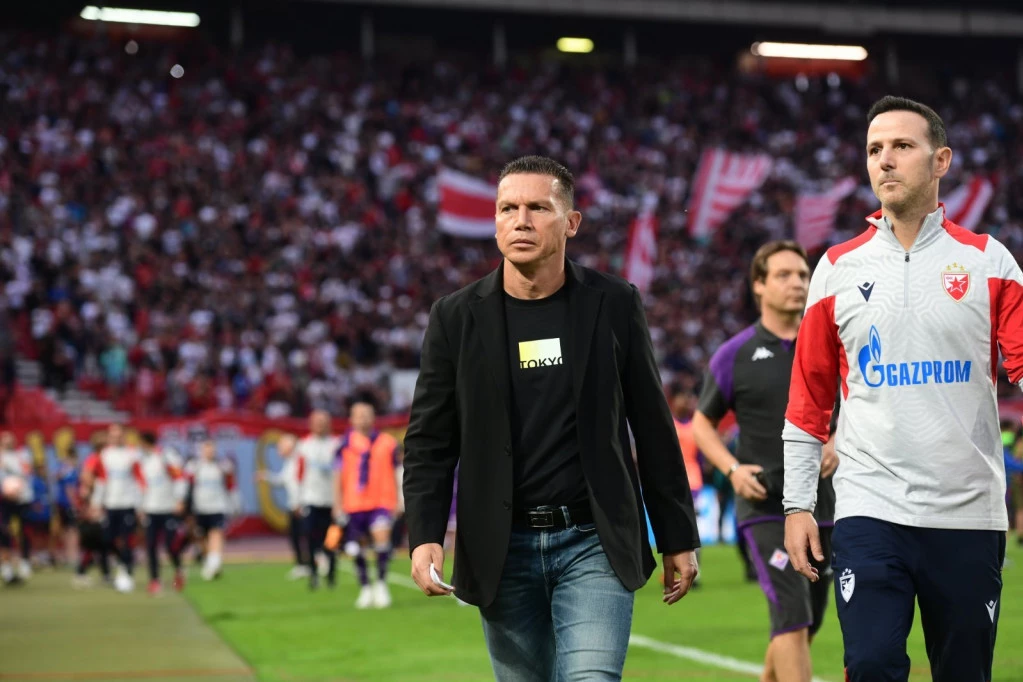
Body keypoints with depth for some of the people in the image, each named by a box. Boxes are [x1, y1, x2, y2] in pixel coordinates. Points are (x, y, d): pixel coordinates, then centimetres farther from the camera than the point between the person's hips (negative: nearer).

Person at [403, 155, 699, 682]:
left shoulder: (613, 304, 0)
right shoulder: (456, 317, 1)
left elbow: (653, 429, 5)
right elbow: (429, 440, 3)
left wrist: (677, 539, 7)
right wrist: (425, 538, -11)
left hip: (594, 544, -1)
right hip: (503, 551, 2)